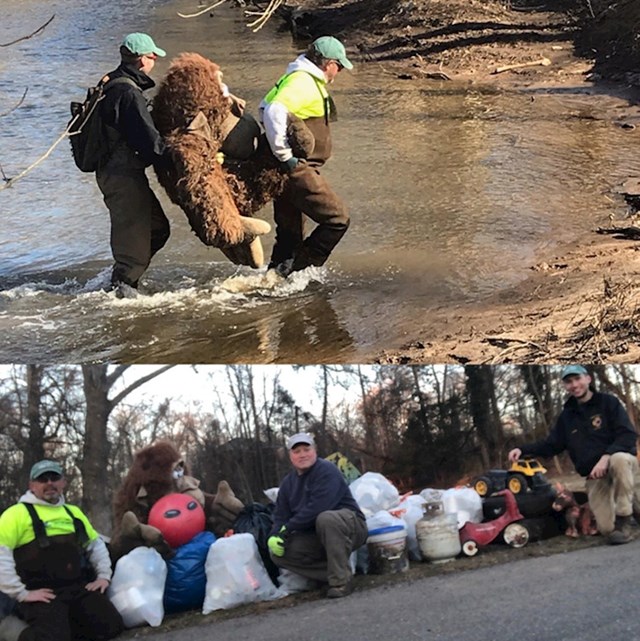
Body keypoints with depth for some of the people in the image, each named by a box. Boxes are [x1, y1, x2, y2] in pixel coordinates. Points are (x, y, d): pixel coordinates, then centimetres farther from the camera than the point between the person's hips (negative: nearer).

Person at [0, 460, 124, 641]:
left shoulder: (73, 512, 19)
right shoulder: (17, 513, -3)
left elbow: (96, 544, 29)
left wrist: (103, 575, 13)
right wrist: (21, 593, -16)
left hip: (78, 588, 6)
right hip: (41, 593, -6)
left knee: (112, 626, -12)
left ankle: (61, 624, 6)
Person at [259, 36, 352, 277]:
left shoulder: (300, 79, 17)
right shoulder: (304, 83, -15)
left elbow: (265, 108, 26)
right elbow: (274, 112, -31)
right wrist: (285, 155, -25)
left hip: (291, 168, 11)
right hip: (297, 169, -11)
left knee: (290, 235, 16)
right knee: (337, 220, -6)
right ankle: (289, 271, -6)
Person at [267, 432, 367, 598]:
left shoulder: (326, 470, -14)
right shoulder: (288, 482, 10)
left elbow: (317, 509, -25)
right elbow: (280, 516, 6)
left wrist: (288, 529, -19)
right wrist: (273, 536, -16)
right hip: (317, 539, 7)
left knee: (326, 519, -39)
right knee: (277, 552, -11)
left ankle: (341, 580, -30)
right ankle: (330, 573, -11)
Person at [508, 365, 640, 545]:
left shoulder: (608, 402, -4)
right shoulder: (567, 415, 11)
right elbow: (551, 445, 16)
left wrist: (606, 457, -30)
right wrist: (523, 450, 0)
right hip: (595, 475, 3)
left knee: (619, 460, -42)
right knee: (606, 527, -18)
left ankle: (623, 520, -27)